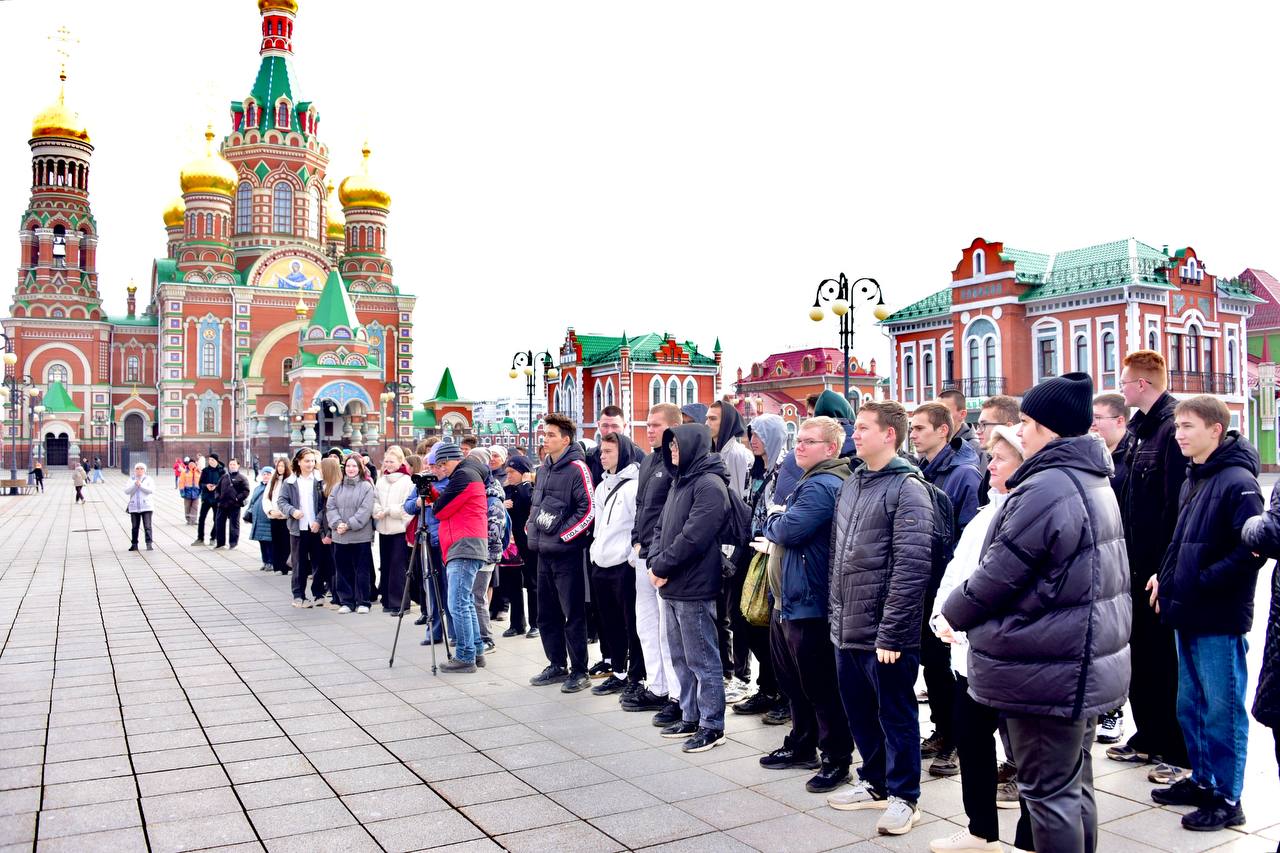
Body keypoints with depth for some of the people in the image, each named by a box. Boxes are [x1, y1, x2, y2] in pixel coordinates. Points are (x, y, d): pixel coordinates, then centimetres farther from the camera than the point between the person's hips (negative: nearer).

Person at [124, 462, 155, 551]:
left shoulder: (148, 479, 4)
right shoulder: (131, 480, 10)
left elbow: (151, 490, -10)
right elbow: (126, 491, -3)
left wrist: (141, 485, -15)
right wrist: (135, 485, -15)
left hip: (146, 507, -3)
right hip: (134, 507, 3)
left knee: (147, 526, -9)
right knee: (135, 527, 8)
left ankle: (149, 544, -9)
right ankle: (134, 544, 17)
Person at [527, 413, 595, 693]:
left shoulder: (577, 468, -11)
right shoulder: (544, 469, 14)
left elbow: (589, 510, -17)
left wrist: (562, 535, -15)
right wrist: (533, 532, 13)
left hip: (567, 553, -8)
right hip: (544, 552, 8)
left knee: (573, 615, -1)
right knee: (547, 615, 14)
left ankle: (579, 671, 8)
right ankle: (557, 666, 27)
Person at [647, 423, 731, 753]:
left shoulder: (710, 484, -14)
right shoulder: (680, 481, 15)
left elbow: (692, 537, -22)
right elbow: (662, 526, 16)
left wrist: (661, 567, -13)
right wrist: (654, 562, -1)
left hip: (694, 589, -9)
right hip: (672, 588, 9)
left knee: (702, 660, 0)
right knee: (681, 658, 17)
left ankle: (712, 726, 10)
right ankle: (690, 718, 28)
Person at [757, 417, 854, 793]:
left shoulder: (821, 486, -19)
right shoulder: (815, 481, 16)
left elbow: (788, 531, -26)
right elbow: (786, 535, 23)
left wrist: (773, 519, -5)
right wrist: (778, 524, 1)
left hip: (810, 603, -11)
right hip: (790, 601, 11)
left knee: (821, 689, 1)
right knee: (795, 681, 21)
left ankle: (836, 759, 13)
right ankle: (802, 745, 34)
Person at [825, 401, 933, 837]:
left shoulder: (907, 488, -13)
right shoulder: (850, 484, 11)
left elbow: (912, 567, -18)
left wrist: (890, 634, -18)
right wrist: (835, 613, 13)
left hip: (884, 634, -7)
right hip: (846, 629, 7)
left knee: (895, 714, 7)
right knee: (859, 711, 18)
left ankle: (903, 797, 22)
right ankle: (874, 781, 36)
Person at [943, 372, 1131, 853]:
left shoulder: (1044, 490, -23)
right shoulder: (1094, 481, 11)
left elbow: (997, 576, -20)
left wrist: (952, 613, -1)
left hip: (1047, 675, -10)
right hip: (1088, 666, 10)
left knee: (1048, 792, 2)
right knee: (1075, 785, 20)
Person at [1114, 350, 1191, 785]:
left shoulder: (1173, 428, -19)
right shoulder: (1144, 427, 12)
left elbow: (1177, 504, -24)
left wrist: (1165, 568, -23)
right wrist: (1131, 558, 16)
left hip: (1162, 568, -10)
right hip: (1140, 563, 10)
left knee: (1166, 659, 1)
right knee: (1141, 653, 17)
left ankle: (1178, 752, 15)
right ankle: (1148, 738, 31)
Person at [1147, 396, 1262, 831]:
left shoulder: (1237, 482, -15)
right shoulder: (1192, 480, 11)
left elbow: (1252, 551, -23)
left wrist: (1202, 582, -20)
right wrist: (1166, 575, 9)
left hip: (1220, 619, -8)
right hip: (1187, 615, 8)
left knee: (1222, 710, 4)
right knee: (1190, 705, 18)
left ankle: (1227, 799, 16)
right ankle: (1202, 779, 33)